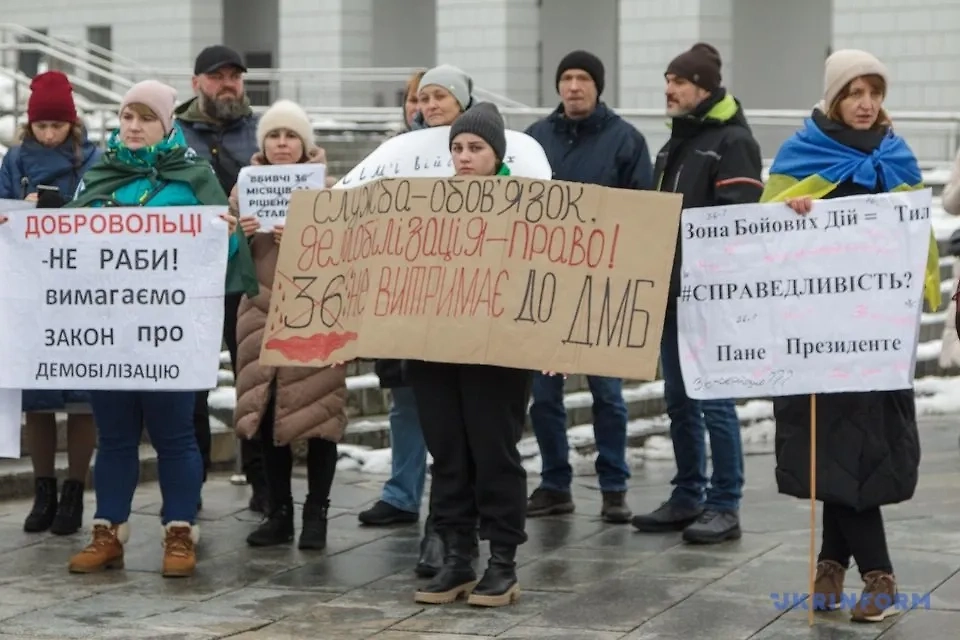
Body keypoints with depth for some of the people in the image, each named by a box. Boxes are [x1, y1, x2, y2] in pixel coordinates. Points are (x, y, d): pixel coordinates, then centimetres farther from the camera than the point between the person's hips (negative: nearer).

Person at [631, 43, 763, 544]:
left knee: (714, 402, -5)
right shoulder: (676, 141, 19)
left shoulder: (733, 141, -7)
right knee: (679, 402, 12)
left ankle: (725, 507, 1)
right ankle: (688, 498, 20)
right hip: (670, 290, 9)